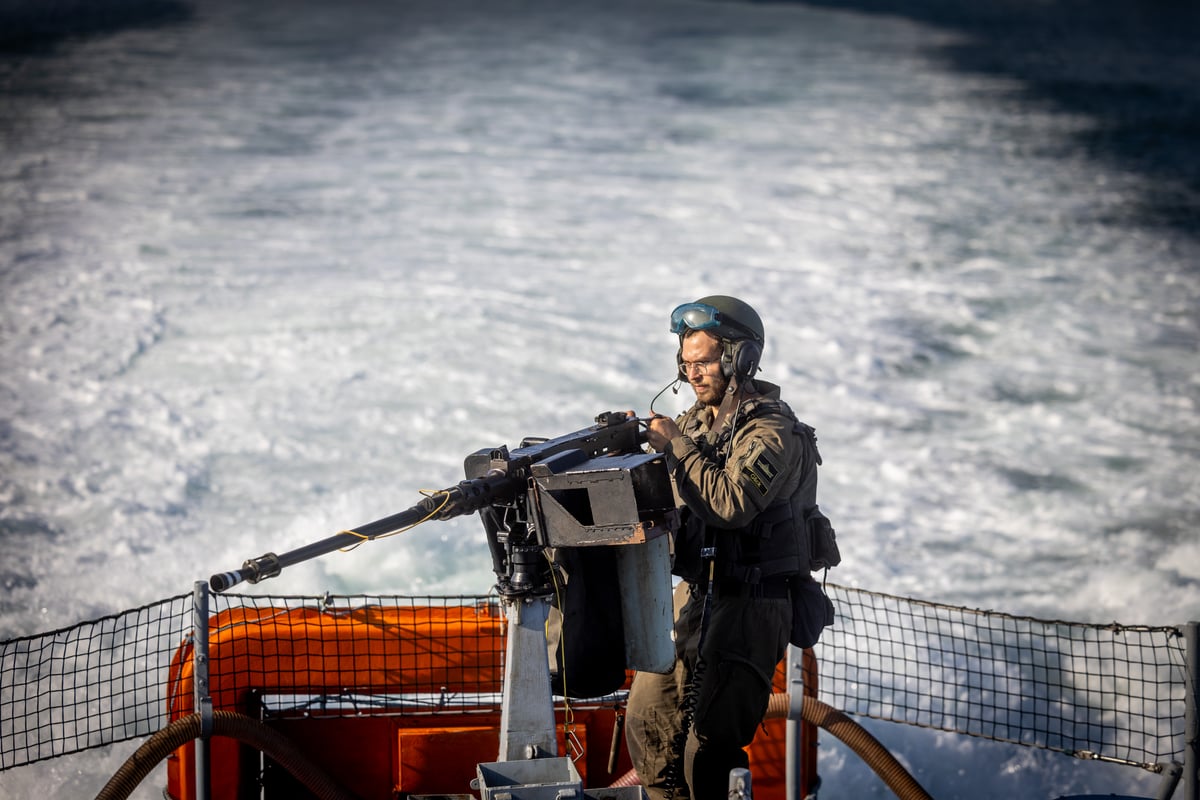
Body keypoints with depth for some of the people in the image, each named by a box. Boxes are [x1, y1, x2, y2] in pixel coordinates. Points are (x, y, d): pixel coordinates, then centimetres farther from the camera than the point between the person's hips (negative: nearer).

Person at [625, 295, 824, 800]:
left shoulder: (772, 430, -14)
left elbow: (731, 502, -28)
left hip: (749, 605, -8)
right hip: (693, 593, 8)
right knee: (647, 722, 13)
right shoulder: (695, 421, 11)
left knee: (709, 749, -10)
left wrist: (675, 446, -21)